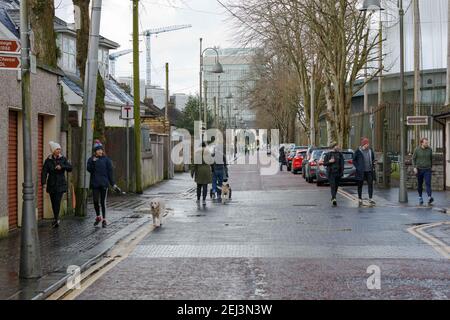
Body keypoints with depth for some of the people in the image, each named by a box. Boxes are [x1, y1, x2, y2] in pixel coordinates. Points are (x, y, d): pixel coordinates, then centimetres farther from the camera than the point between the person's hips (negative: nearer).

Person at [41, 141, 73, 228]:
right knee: (53, 202, 7)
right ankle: (56, 218, 24)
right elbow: (44, 172, -7)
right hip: (51, 184, 1)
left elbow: (70, 168, -4)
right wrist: (43, 183, -19)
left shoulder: (63, 159, 3)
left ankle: (56, 219, -8)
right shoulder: (48, 160, 0)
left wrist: (62, 166, -21)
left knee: (57, 202, -12)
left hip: (60, 184, -1)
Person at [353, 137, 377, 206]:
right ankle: (360, 199, 13)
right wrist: (357, 167, -8)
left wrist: (374, 163, 0)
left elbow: (373, 159, 20)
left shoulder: (370, 150, 7)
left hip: (369, 171, 3)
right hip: (361, 171, -3)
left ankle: (370, 199, 2)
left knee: (370, 184, -3)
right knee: (360, 185, 5)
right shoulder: (358, 151, -4)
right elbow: (354, 160, 2)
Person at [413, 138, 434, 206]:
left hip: (427, 170, 0)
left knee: (428, 183, -15)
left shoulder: (429, 149, 0)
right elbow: (413, 159, 1)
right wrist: (414, 168, -11)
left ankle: (430, 198, -29)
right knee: (420, 184, 10)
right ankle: (420, 197, 28)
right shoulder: (417, 150, -5)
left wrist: (431, 167, 20)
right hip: (419, 169, 0)